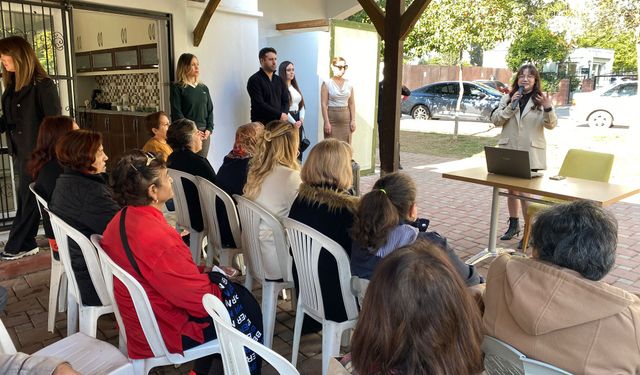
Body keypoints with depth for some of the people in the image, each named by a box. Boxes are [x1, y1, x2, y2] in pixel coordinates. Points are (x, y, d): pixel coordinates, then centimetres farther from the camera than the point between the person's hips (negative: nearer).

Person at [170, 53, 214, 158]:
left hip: (204, 133, 5)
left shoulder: (204, 88, 14)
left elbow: (210, 110, 13)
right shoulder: (177, 88, -2)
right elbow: (177, 113, -8)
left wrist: (209, 129, -2)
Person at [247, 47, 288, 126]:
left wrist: (284, 115, -9)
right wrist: (279, 115, -15)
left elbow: (285, 101, 12)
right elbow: (259, 104, -13)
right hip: (261, 124, -5)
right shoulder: (254, 80, -4)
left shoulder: (279, 80, 16)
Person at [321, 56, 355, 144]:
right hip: (332, 118, -3)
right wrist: (327, 122, -13)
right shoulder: (327, 83, -2)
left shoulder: (349, 83, 8)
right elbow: (324, 104, -7)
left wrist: (353, 120, 3)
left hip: (346, 119, 4)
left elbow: (352, 103, 10)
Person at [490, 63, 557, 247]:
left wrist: (548, 108, -27)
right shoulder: (507, 98, 7)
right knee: (512, 189, 14)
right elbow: (495, 120, -1)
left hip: (531, 153, -3)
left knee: (526, 192, -3)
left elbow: (551, 125, -8)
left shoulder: (541, 99, 0)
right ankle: (513, 225, 30)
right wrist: (511, 106, -14)